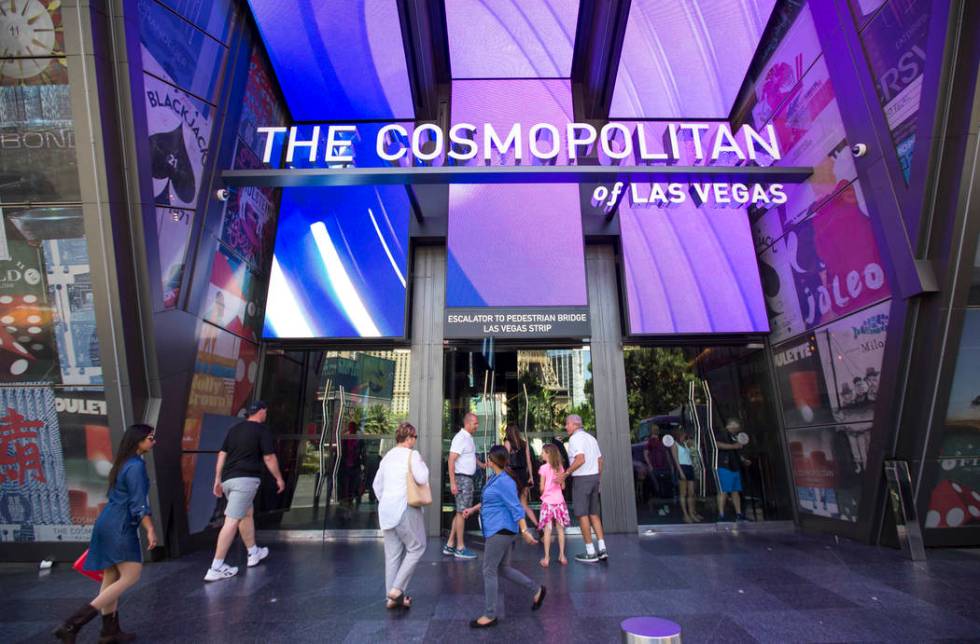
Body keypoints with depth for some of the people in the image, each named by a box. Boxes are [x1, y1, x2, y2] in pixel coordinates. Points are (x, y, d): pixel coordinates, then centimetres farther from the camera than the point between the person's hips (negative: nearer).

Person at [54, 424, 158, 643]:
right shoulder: (136, 466, -17)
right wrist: (150, 530, -17)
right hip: (119, 526, -10)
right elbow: (138, 504, -20)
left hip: (109, 522, 10)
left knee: (111, 577, 12)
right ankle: (73, 625, -10)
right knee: (130, 577, -9)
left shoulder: (123, 463, 14)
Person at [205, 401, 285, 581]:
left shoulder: (234, 429, 15)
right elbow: (269, 458, -7)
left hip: (228, 479, 8)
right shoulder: (263, 429, -5)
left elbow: (222, 454, 14)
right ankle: (216, 568, -4)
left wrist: (218, 480, 19)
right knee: (232, 520, -6)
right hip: (246, 479, -8)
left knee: (247, 513, 21)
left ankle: (253, 553, 32)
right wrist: (279, 479, 3)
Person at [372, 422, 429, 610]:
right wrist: (423, 465, -1)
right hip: (405, 508, -8)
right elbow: (422, 479, -20)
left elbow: (377, 484, 20)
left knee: (392, 554, 14)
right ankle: (396, 589, 2)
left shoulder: (387, 456, 14)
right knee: (416, 547, 7)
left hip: (386, 509, 8)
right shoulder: (411, 454, -10)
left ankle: (391, 598, 20)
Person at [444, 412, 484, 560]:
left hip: (468, 478, 10)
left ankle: (449, 546, 21)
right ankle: (460, 548, 9)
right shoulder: (460, 438, -17)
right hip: (462, 478, -10)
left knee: (461, 512, 14)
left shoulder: (469, 438, 12)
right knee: (462, 512, -1)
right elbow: (451, 460, -22)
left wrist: (481, 464, 17)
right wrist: (453, 482, -26)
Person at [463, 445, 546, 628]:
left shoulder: (504, 482, -20)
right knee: (503, 568, 18)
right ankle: (536, 590, 29)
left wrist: (525, 531, -25)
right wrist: (473, 509, 24)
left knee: (489, 571, 0)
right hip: (497, 530, 10)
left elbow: (516, 508, -23)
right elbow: (489, 501, 25)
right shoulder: (496, 478, 10)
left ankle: (490, 615, 12)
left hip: (501, 530, -10)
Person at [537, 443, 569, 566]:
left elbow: (542, 488, -9)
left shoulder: (544, 468, -10)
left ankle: (547, 557, 6)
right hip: (559, 501, 4)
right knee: (560, 529, 11)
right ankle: (562, 556, 16)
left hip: (548, 501, -4)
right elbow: (563, 486, 7)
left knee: (547, 530, 1)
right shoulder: (560, 467, 3)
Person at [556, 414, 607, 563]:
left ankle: (590, 553, 5)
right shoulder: (591, 437, 14)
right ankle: (602, 549, 13)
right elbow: (600, 460, 15)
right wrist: (598, 479, 20)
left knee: (582, 515, 1)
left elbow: (580, 459, -25)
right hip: (594, 477, 8)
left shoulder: (575, 438, -13)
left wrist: (566, 474, -20)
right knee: (594, 514, 15)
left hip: (581, 479, -8)